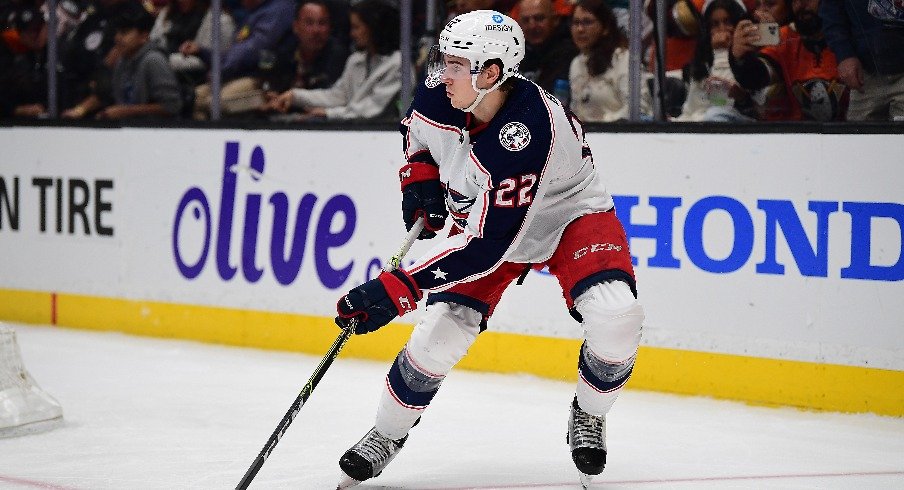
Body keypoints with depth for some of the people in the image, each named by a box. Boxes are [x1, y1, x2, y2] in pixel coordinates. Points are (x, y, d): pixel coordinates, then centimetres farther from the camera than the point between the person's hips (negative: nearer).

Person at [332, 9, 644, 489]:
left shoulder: (527, 133, -41)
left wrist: (395, 289, -43)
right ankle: (386, 434, 13)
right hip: (482, 214, 5)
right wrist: (419, 181, -11)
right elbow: (416, 134, 8)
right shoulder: (437, 95, -21)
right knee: (440, 332, -10)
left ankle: (587, 416, 3)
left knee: (615, 319, -26)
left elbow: (487, 245, -41)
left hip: (571, 213, -5)